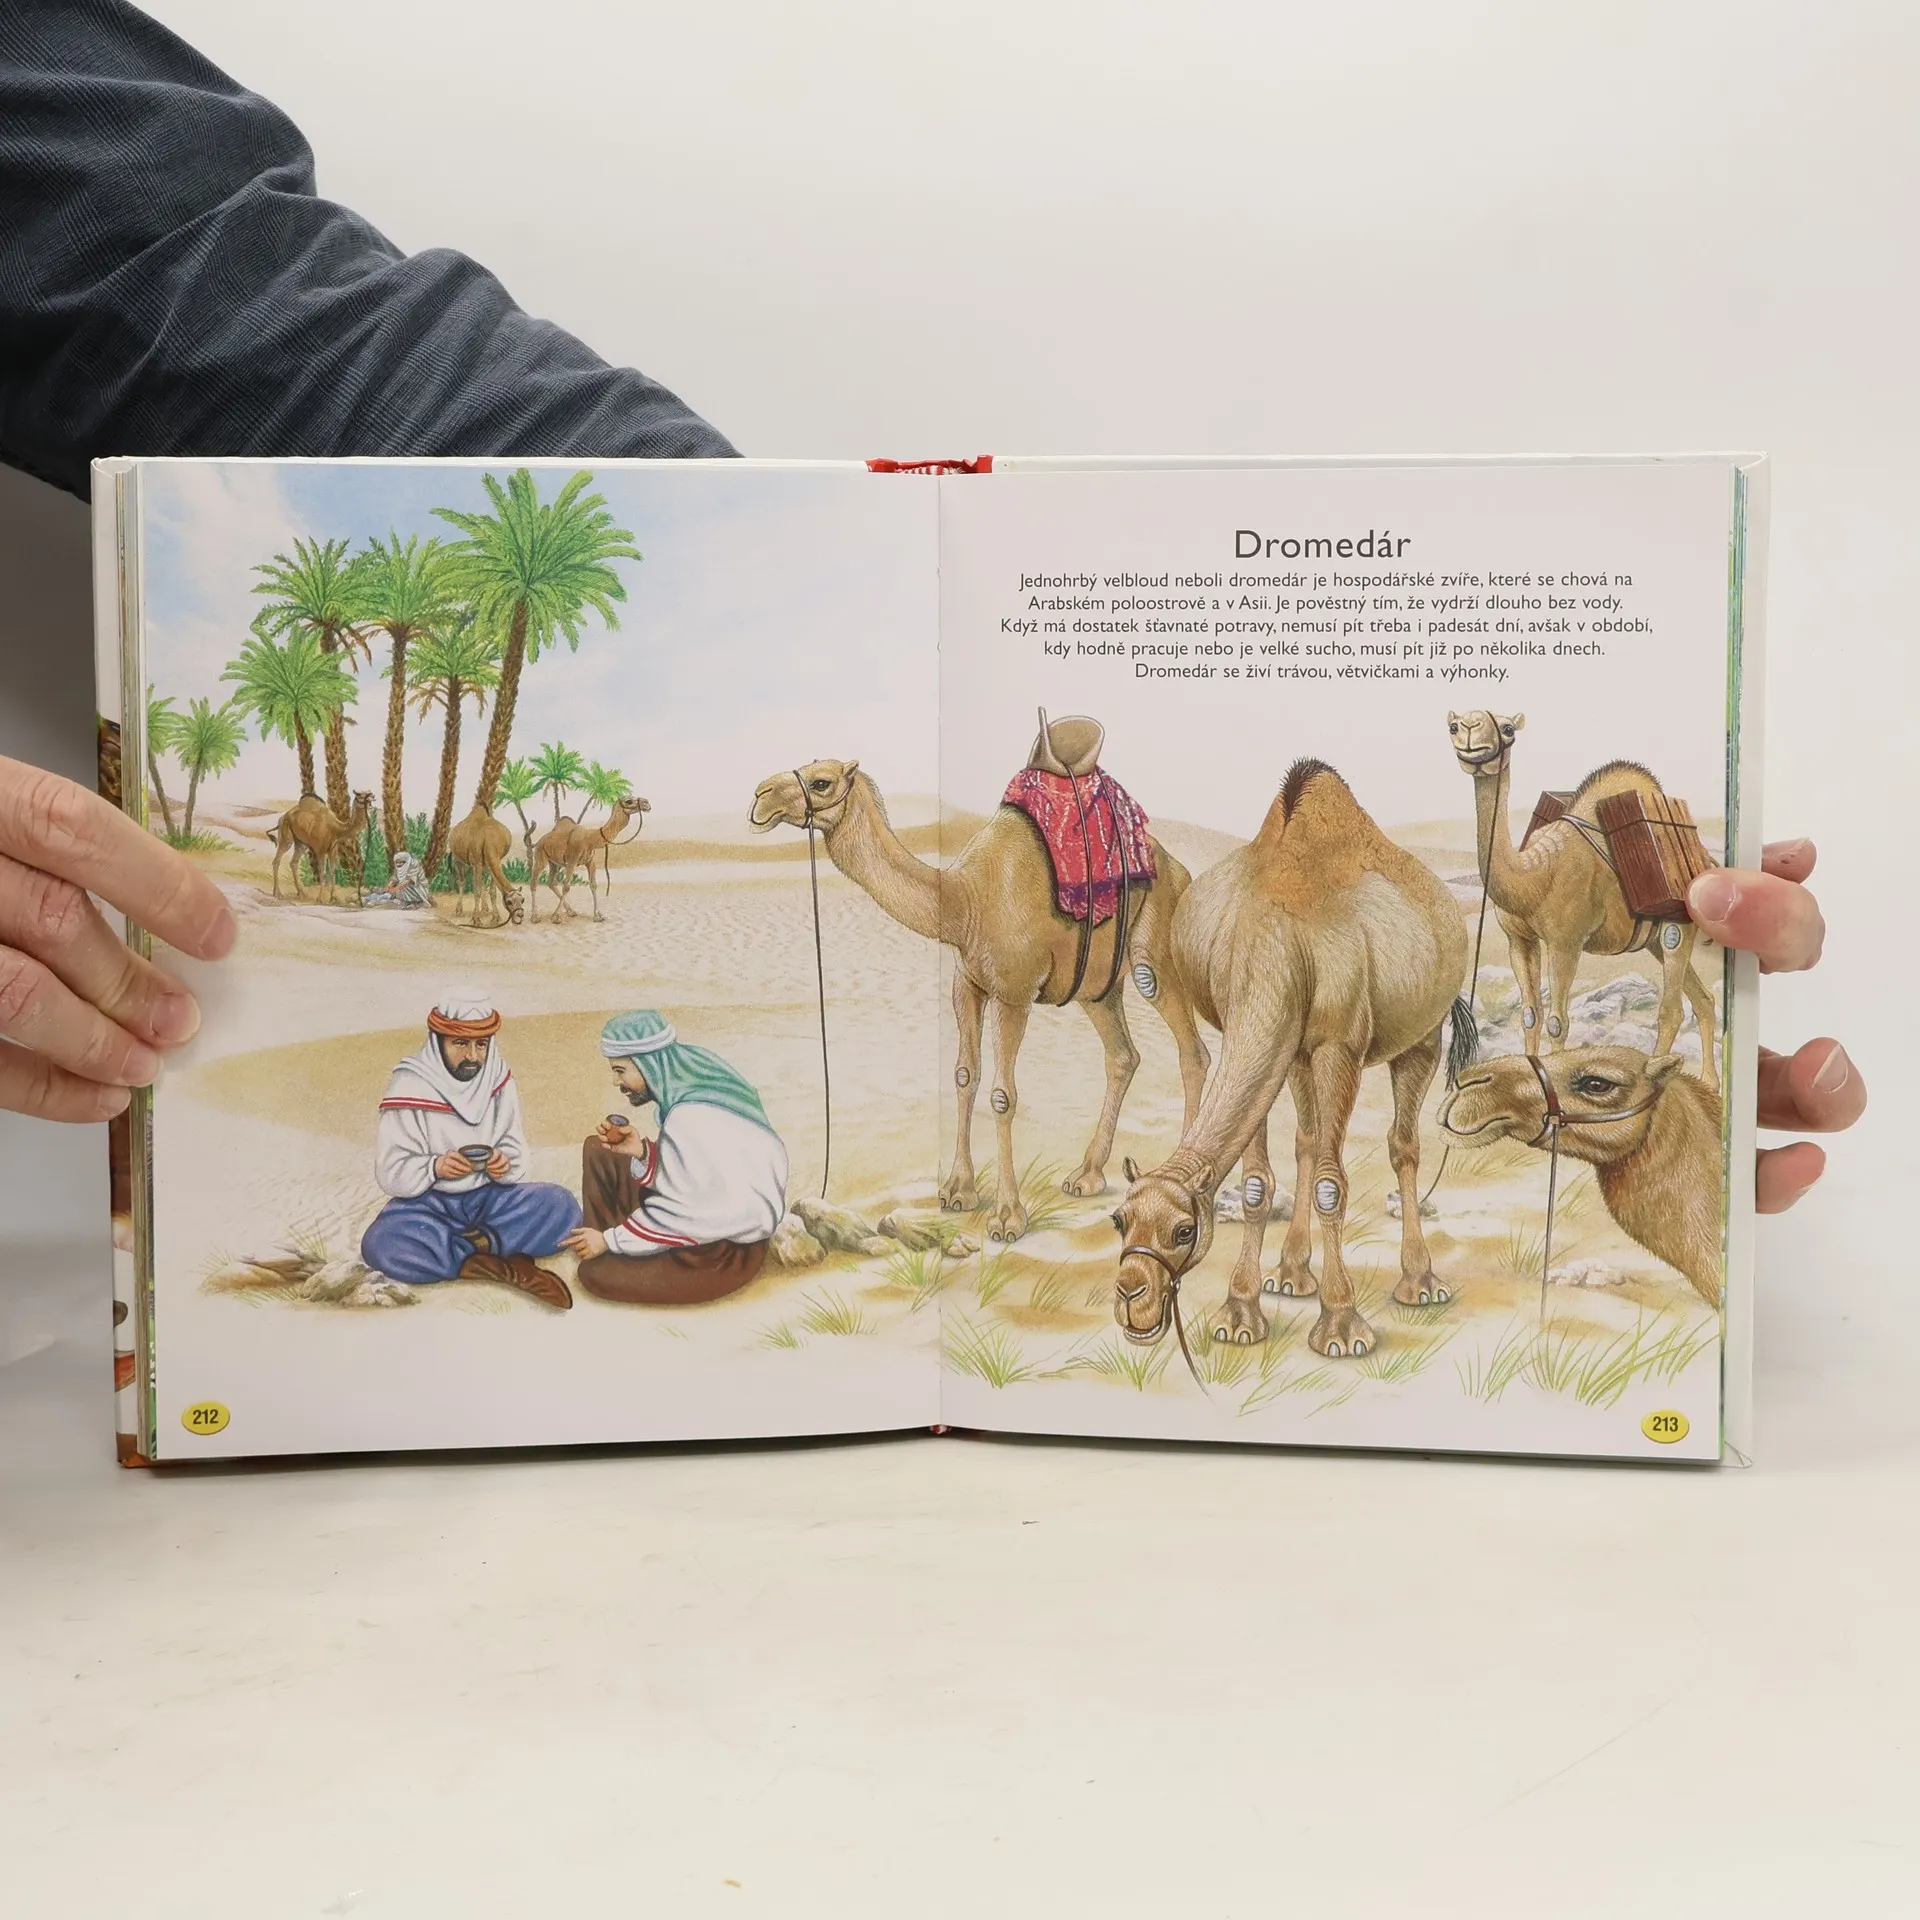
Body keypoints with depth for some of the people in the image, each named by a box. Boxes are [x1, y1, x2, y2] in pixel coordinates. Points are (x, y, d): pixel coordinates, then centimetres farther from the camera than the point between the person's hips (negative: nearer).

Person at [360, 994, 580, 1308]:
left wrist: (505, 1165, -24)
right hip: (428, 1201, -2)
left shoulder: (499, 1079, -4)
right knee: (381, 1245, -35)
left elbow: (515, 1151, 0)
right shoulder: (409, 1088, -14)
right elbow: (391, 1173, -14)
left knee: (561, 1207, -23)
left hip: (489, 1195, 2)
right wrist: (435, 1167, -33)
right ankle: (507, 1267, -30)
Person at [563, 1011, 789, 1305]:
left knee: (596, 1273, -13)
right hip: (712, 1212, 9)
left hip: (728, 1249, -9)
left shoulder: (692, 1118, -30)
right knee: (598, 1152, 8)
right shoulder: (692, 1082, -3)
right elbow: (682, 1175, 4)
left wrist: (610, 1240, -10)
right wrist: (641, 1152, -12)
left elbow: (679, 1214, -23)